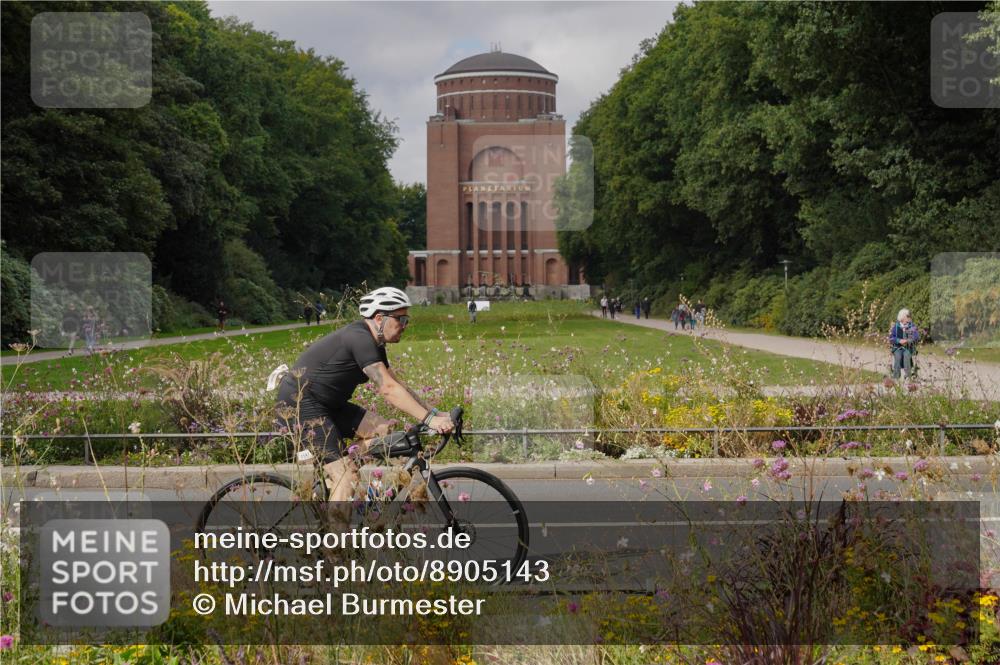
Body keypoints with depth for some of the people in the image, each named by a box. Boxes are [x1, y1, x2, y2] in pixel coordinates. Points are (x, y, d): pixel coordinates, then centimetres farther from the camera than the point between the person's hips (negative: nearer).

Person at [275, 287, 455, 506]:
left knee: (384, 430, 0)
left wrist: (435, 413, 2)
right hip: (299, 405, -10)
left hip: (327, 405, 10)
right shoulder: (360, 339, -22)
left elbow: (398, 386, 12)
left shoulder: (374, 345, 9)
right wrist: (429, 419, -31)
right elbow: (388, 389, -29)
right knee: (346, 475, -16)